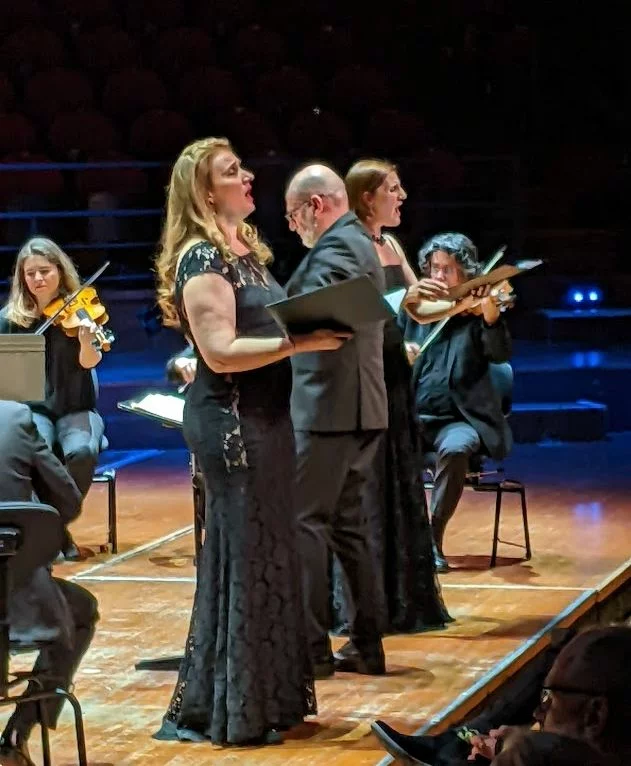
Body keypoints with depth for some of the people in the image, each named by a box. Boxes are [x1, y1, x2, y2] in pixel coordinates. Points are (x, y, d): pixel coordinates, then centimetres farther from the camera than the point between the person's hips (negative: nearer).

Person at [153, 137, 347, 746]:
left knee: (268, 553, 14)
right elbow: (220, 352, -22)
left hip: (263, 415, 9)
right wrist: (300, 342, -25)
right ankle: (232, 710, 5)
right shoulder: (201, 258, -15)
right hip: (229, 420, -9)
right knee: (243, 557, -4)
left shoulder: (247, 249, 13)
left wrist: (314, 327, 7)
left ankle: (266, 695, 24)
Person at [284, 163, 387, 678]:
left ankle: (312, 647, -5)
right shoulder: (358, 243, 19)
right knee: (347, 522, 13)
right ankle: (366, 645, 15)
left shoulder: (336, 247, -13)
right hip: (359, 408, 10)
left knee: (305, 521, -6)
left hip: (329, 408, -10)